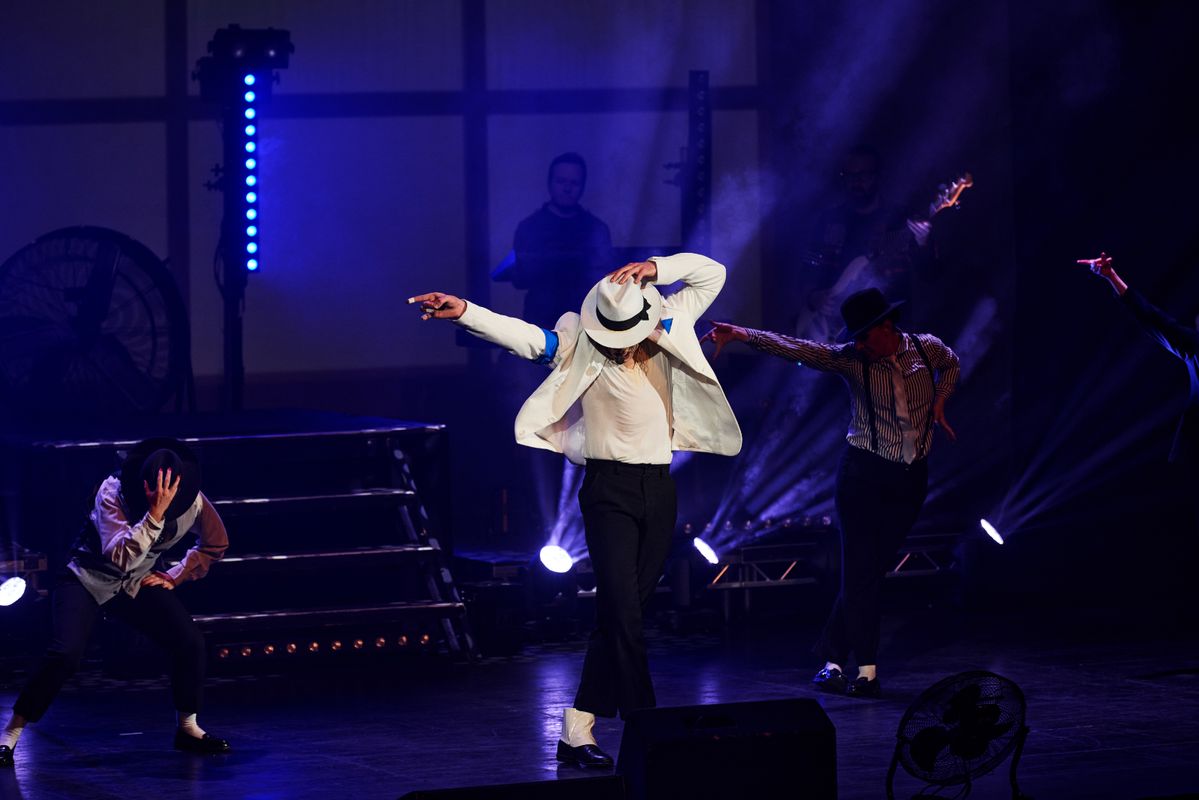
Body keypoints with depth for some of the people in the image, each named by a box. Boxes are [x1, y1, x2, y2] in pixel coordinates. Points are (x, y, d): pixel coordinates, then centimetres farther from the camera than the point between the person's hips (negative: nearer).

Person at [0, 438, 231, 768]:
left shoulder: (192, 501, -17)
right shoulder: (113, 492, -30)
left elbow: (216, 543, 5)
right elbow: (121, 556, -43)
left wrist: (175, 576, 0)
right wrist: (155, 514, -51)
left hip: (138, 583, 4)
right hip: (88, 580, -4)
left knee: (190, 642, -13)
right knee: (65, 654, -24)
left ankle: (187, 729, 9)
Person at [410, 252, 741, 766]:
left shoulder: (667, 330, 6)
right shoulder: (579, 347, -5)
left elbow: (711, 274, 12)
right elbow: (520, 335, -18)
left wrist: (656, 269, -6)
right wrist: (464, 312, -34)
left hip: (659, 491, 5)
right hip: (609, 491, -5)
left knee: (620, 614, 4)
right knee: (623, 612, -13)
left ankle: (577, 732, 7)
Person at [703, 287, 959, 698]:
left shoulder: (927, 348, 1)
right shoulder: (851, 359, -6)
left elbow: (951, 364, 26)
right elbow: (796, 348, -17)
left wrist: (939, 400, 8)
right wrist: (742, 334, -30)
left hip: (910, 479, 2)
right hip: (864, 473, -2)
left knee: (871, 572, 2)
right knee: (860, 572, -7)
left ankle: (833, 659, 9)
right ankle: (867, 670, -3)